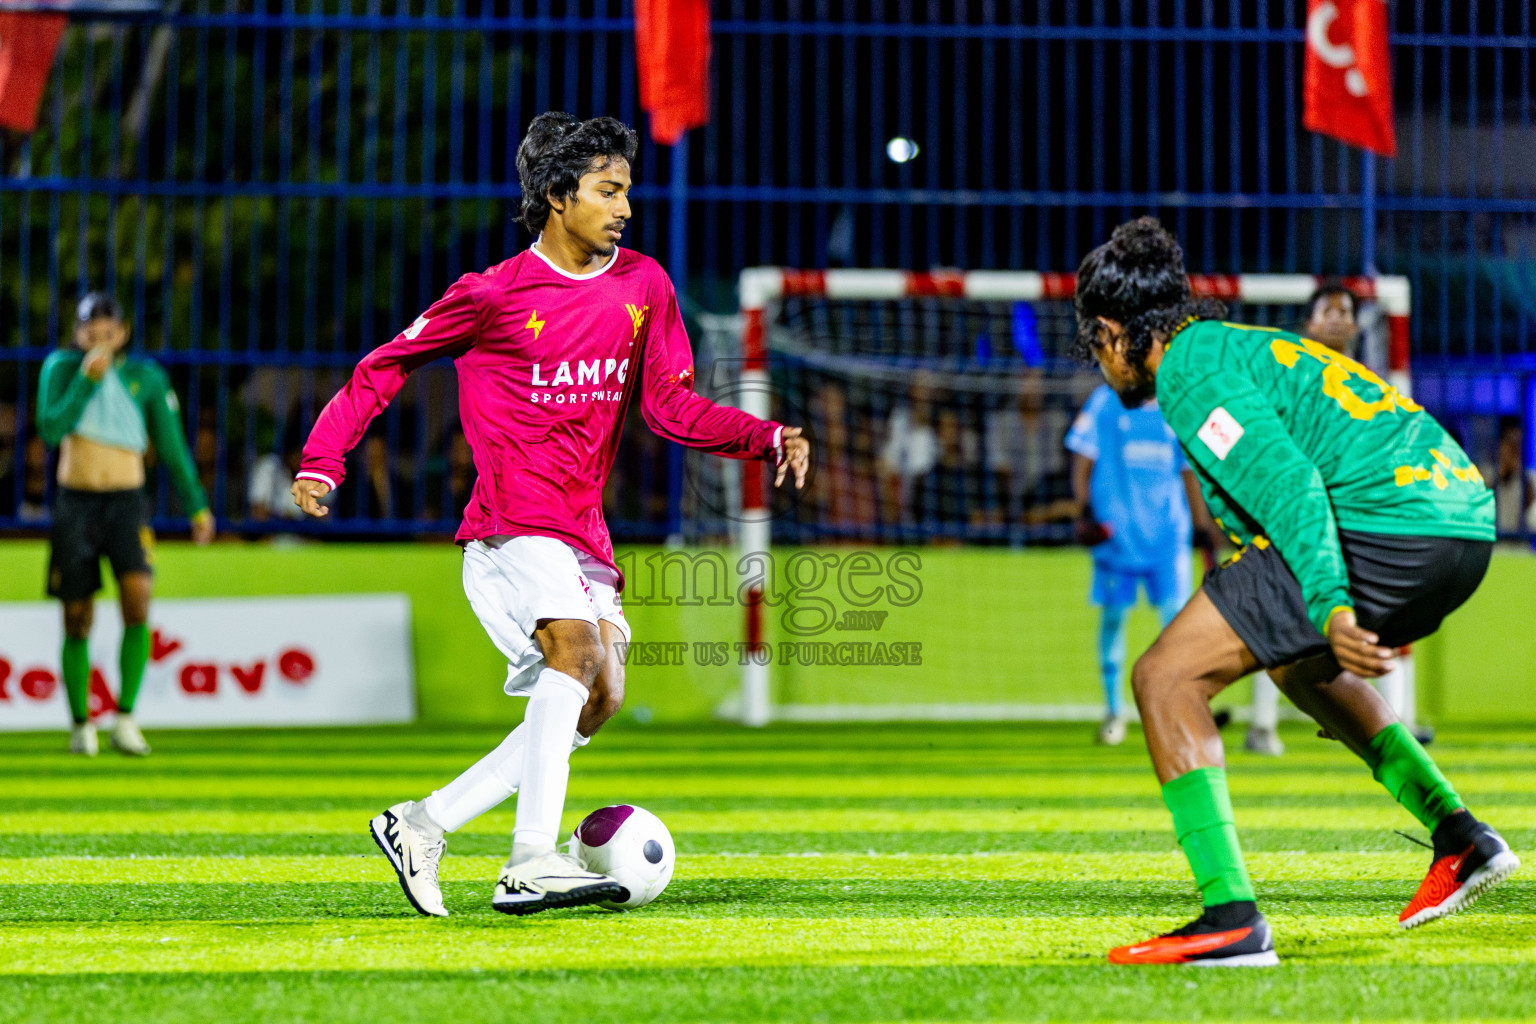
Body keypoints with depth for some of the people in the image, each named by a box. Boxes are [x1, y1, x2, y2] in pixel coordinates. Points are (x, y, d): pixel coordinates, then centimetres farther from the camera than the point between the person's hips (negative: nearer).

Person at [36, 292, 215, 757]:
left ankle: (125, 720, -19)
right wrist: (87, 378, -19)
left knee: (138, 603, -23)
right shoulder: (60, 367, 2)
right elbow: (50, 429, -12)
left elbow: (173, 446, 9)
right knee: (77, 622, 3)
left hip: (126, 504, -1)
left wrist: (197, 507, 9)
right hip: (75, 504, 1)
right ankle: (81, 726, 19)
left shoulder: (147, 378, 1)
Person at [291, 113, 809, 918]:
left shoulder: (643, 286, 10)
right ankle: (531, 863, -36)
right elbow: (384, 366, 5)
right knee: (576, 650, -28)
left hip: (583, 532, 7)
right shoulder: (494, 294, -4)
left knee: (597, 700, 1)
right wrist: (321, 459, -6)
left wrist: (767, 438, -8)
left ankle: (424, 825, 12)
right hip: (513, 522, -7)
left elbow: (672, 406, 7)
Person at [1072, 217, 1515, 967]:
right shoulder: (1253, 345, 27)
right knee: (1298, 663, 36)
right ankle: (1457, 835, 28)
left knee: (1165, 678, -6)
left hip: (1377, 528, -10)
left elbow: (1286, 482, -19)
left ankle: (1232, 921, -16)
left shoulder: (1190, 370, -3)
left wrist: (1331, 607, -29)